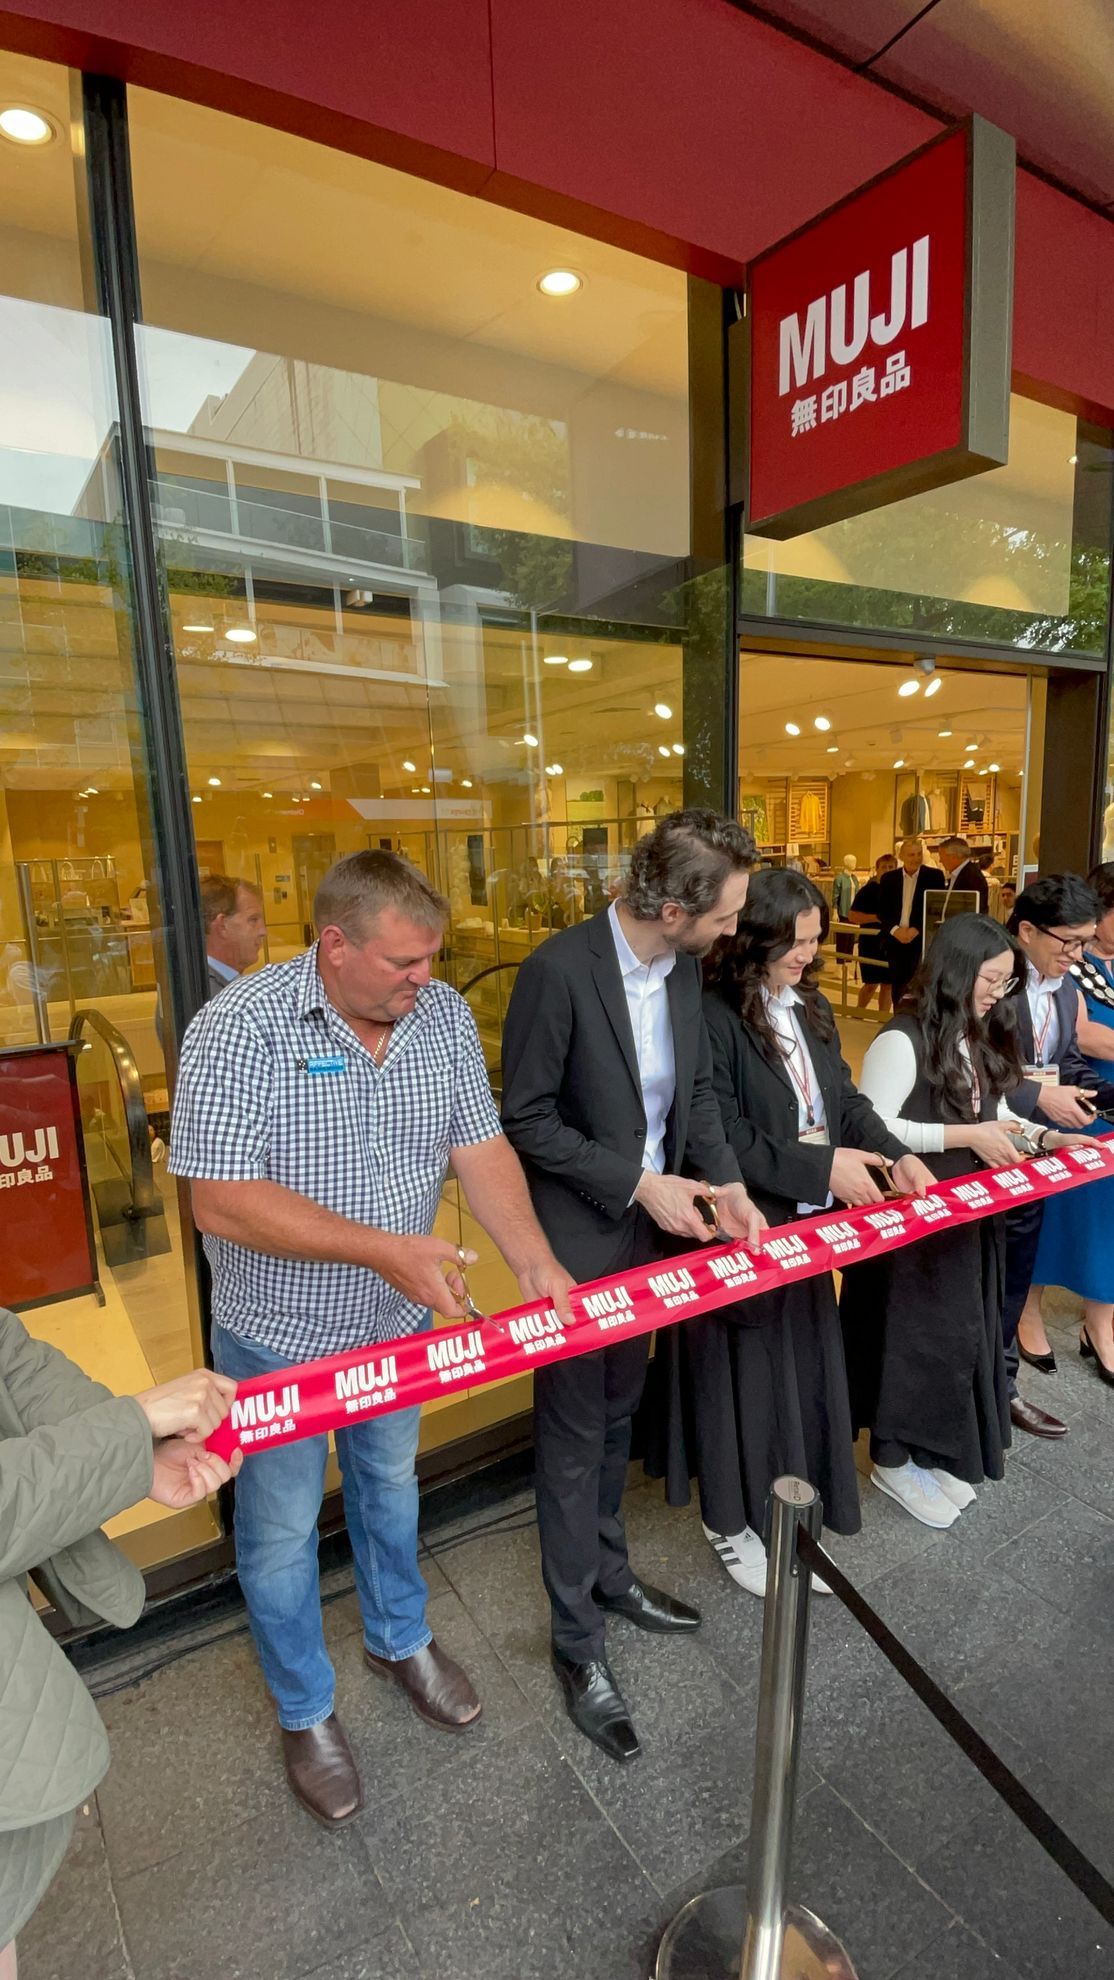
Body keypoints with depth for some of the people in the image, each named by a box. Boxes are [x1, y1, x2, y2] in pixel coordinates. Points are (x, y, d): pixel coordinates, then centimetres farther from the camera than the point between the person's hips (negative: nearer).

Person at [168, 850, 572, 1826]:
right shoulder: (241, 1029, -26)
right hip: (281, 1333, -4)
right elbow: (222, 1200, -29)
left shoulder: (443, 1014, -11)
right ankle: (306, 1711, 45)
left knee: (391, 1481, 27)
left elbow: (481, 1147, -10)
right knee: (283, 1526, 17)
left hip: (401, 1320, 5)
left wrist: (538, 1265, -22)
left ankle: (401, 1638, 55)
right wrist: (385, 1249, -34)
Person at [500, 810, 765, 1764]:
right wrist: (637, 1184, -21)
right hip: (581, 1237, -7)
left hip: (653, 1227, 7)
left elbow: (699, 1088, 7)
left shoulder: (684, 966, -3)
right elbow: (527, 1119, -19)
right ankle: (579, 1640, 32)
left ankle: (609, 1573, 48)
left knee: (617, 1417, 25)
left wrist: (725, 1180, -8)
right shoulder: (558, 969, -24)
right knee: (574, 1434, 11)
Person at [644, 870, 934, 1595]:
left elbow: (845, 1099, 11)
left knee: (803, 1366, 17)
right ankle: (730, 1522, 31)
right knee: (741, 1371, 8)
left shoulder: (814, 1008, 7)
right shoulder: (714, 1017, -20)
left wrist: (898, 1154, -5)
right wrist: (822, 1167, -21)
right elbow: (722, 1135, -23)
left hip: (806, 1225, 8)